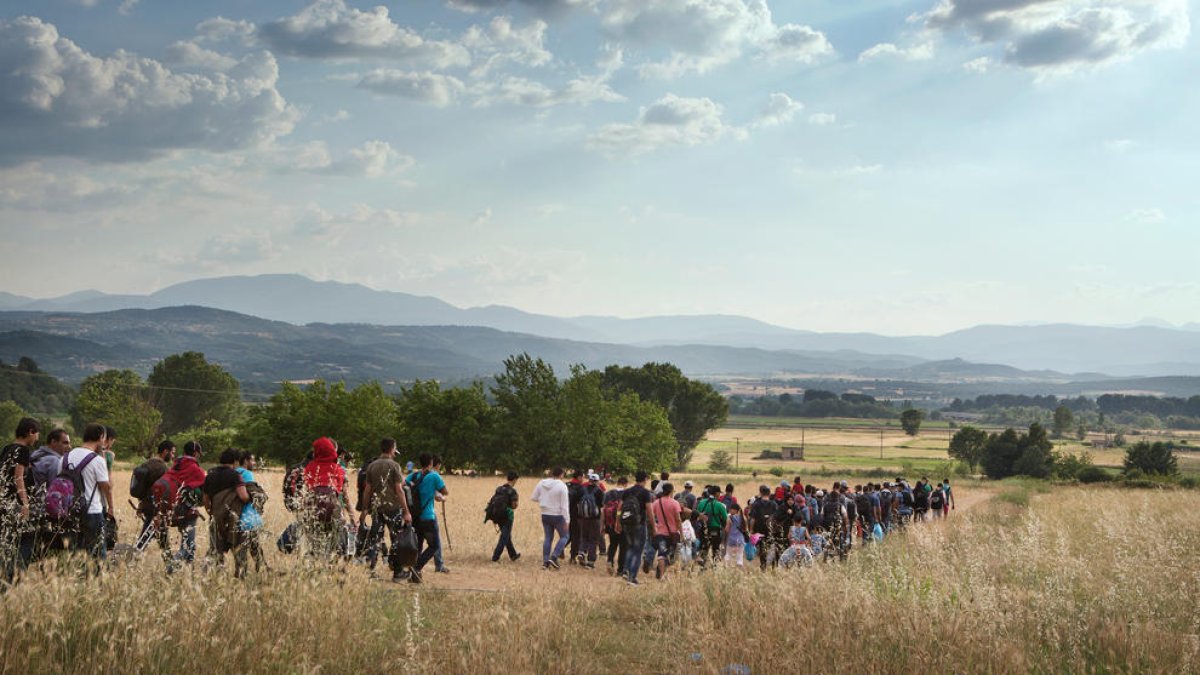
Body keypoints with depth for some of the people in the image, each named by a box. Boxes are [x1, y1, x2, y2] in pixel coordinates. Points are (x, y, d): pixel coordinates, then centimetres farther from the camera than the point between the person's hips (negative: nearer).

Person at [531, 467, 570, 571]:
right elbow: (564, 505, -16)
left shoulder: (541, 483, -1)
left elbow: (533, 497, 7)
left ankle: (545, 562, 12)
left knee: (548, 538, 14)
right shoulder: (562, 486, -16)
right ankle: (554, 557, -4)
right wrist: (567, 520, -14)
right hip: (557, 516, -5)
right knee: (565, 536, 10)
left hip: (545, 515, 5)